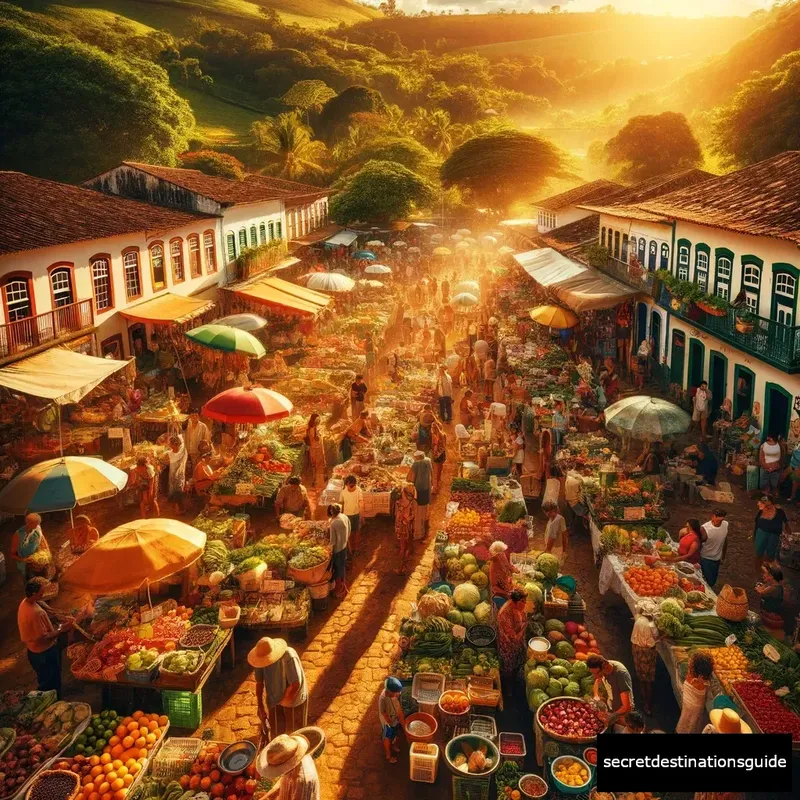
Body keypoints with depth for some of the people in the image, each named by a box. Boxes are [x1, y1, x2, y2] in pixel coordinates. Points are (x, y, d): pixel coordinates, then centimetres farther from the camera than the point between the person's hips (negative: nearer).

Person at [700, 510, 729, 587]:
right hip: (706, 559, -5)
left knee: (713, 581, 19)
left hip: (717, 559, 5)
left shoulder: (725, 525, -12)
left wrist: (723, 557, 13)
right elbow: (698, 545, -19)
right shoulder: (705, 529, -27)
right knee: (709, 581, -2)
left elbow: (725, 542, 4)